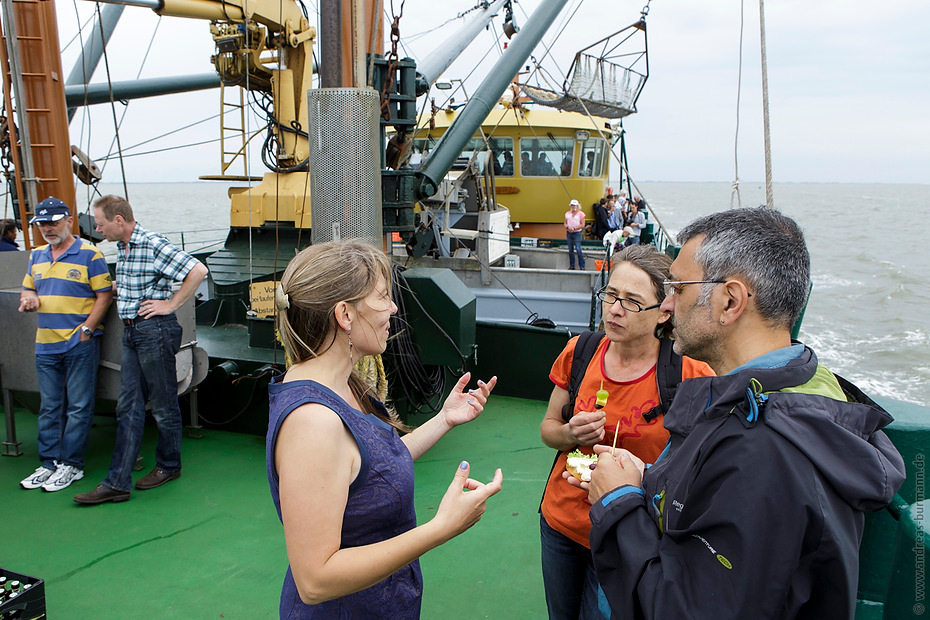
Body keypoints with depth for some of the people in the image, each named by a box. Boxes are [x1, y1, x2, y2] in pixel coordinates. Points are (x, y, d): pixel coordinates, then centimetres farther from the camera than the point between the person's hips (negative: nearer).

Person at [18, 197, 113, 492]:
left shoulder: (89, 254, -5)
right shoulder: (36, 256, 14)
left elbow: (104, 294, -8)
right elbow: (28, 289, 24)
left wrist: (86, 329, -13)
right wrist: (28, 298, -1)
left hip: (80, 343, -6)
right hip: (45, 344, 6)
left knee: (78, 407, 1)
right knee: (49, 407, 12)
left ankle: (71, 464, 9)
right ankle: (49, 463, 21)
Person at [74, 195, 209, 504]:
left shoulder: (154, 244, -15)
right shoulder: (122, 247, 12)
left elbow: (198, 270, -22)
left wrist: (170, 305, -16)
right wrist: (118, 289, 11)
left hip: (155, 330, -9)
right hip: (131, 331, 9)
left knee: (163, 405, 5)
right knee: (128, 406, 6)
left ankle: (168, 467, 24)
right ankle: (117, 482, 8)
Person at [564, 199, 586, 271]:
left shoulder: (581, 213, -1)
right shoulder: (567, 213, 14)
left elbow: (582, 225, -7)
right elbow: (565, 223, 14)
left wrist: (574, 228, -16)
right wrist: (567, 227, -8)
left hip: (577, 233, -5)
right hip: (569, 233, 5)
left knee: (578, 250, -12)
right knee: (570, 250, 8)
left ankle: (582, 266, -7)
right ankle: (571, 266, 15)